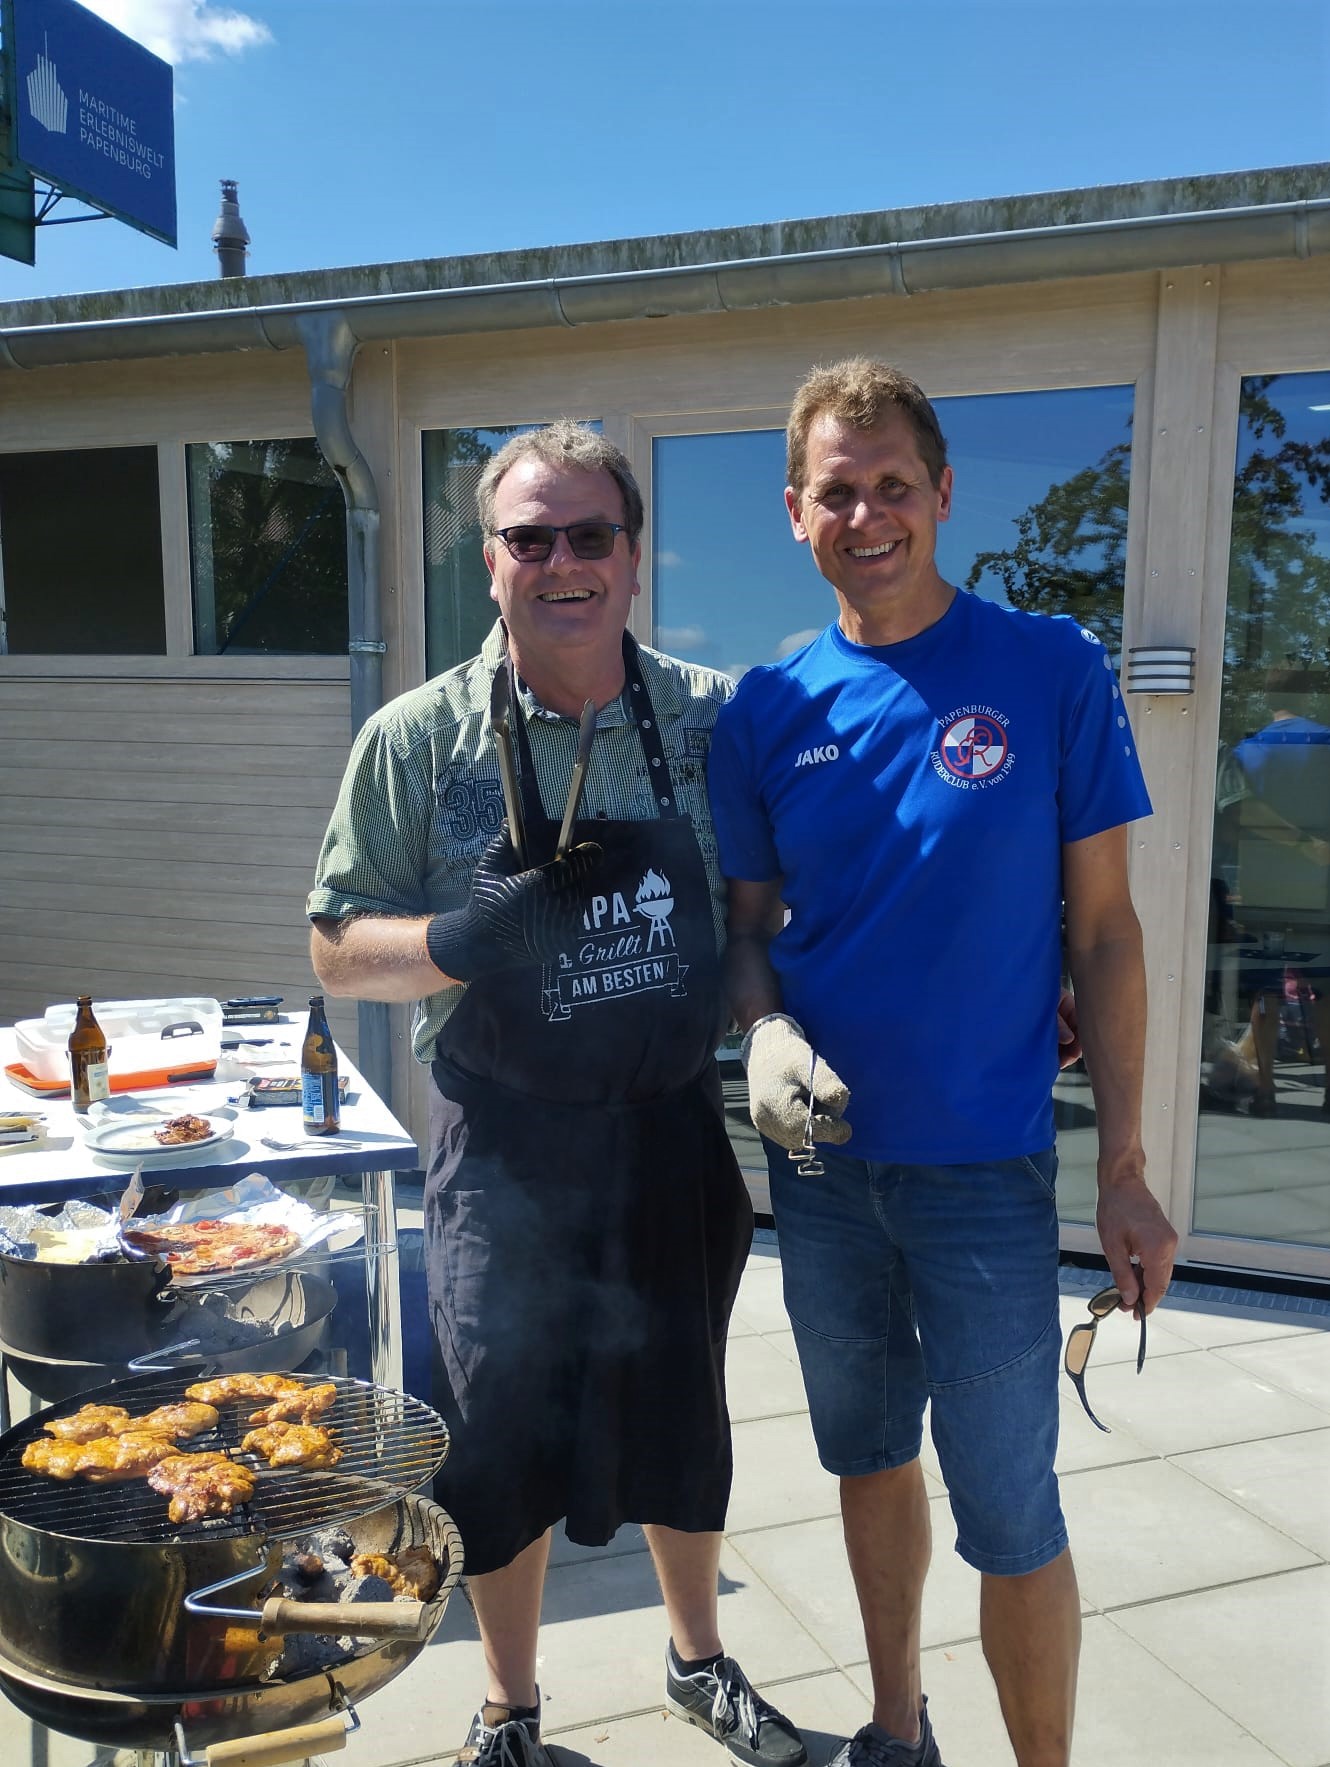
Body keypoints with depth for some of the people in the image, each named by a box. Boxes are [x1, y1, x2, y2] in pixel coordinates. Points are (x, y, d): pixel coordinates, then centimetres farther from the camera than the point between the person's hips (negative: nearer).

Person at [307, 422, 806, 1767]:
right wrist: (475, 937, -23)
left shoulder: (711, 720, -2)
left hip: (674, 1134, 2)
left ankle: (697, 1659, 46)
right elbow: (339, 949, -5)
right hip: (505, 1147, -1)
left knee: (682, 1418, 19)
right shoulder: (419, 739, -7)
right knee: (505, 1439, 13)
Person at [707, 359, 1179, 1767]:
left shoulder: (1051, 673, -8)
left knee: (1009, 1514, 4)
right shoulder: (767, 711, -1)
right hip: (821, 1158, 4)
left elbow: (1101, 929, -5)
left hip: (984, 1170, -3)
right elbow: (748, 922, 7)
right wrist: (764, 1031, -15)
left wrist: (1124, 1168, -7)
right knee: (869, 1456, 20)